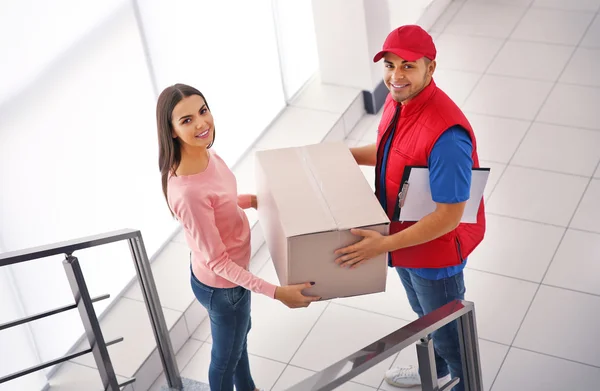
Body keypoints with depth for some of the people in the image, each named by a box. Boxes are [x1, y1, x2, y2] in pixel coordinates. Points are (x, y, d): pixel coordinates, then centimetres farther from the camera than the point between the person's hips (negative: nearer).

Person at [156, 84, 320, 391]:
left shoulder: (206, 154, -12)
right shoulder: (187, 192, -38)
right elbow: (216, 261, -30)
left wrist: (254, 200, 18)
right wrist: (277, 293, -30)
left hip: (229, 273, 9)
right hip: (222, 286, -9)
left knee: (239, 335, 34)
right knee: (226, 356, 20)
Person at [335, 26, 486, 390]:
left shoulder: (445, 133, -37)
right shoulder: (397, 100, -8)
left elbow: (449, 216, -33)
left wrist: (384, 244, -35)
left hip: (437, 249, -9)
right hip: (405, 238, 9)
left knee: (447, 330, 17)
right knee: (424, 315, 33)